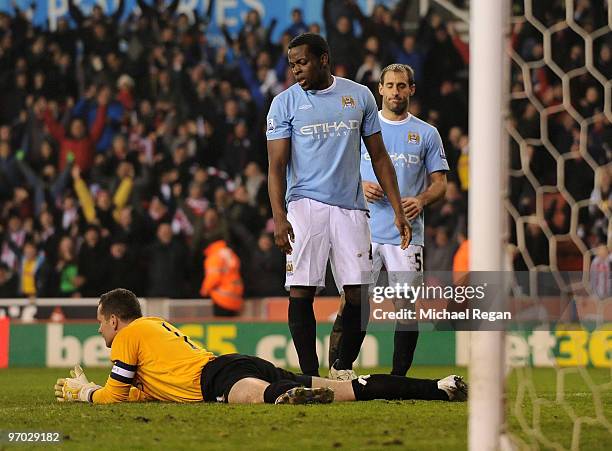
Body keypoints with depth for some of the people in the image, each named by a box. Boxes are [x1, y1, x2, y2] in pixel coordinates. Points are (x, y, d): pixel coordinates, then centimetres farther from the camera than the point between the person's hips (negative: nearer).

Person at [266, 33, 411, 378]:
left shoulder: (360, 96, 9)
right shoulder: (285, 103, 3)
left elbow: (379, 156, 13)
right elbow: (277, 165, -1)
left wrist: (398, 211, 7)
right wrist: (279, 217, -14)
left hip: (351, 206, 2)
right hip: (305, 204, -2)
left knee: (360, 295, -4)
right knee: (301, 292, -9)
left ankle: (343, 370, 13)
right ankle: (311, 377, -3)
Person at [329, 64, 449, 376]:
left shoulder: (426, 134, 10)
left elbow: (440, 183, 9)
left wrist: (422, 199, -13)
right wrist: (359, 187, -9)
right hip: (365, 231, -1)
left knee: (407, 309, -1)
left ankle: (398, 378, 8)